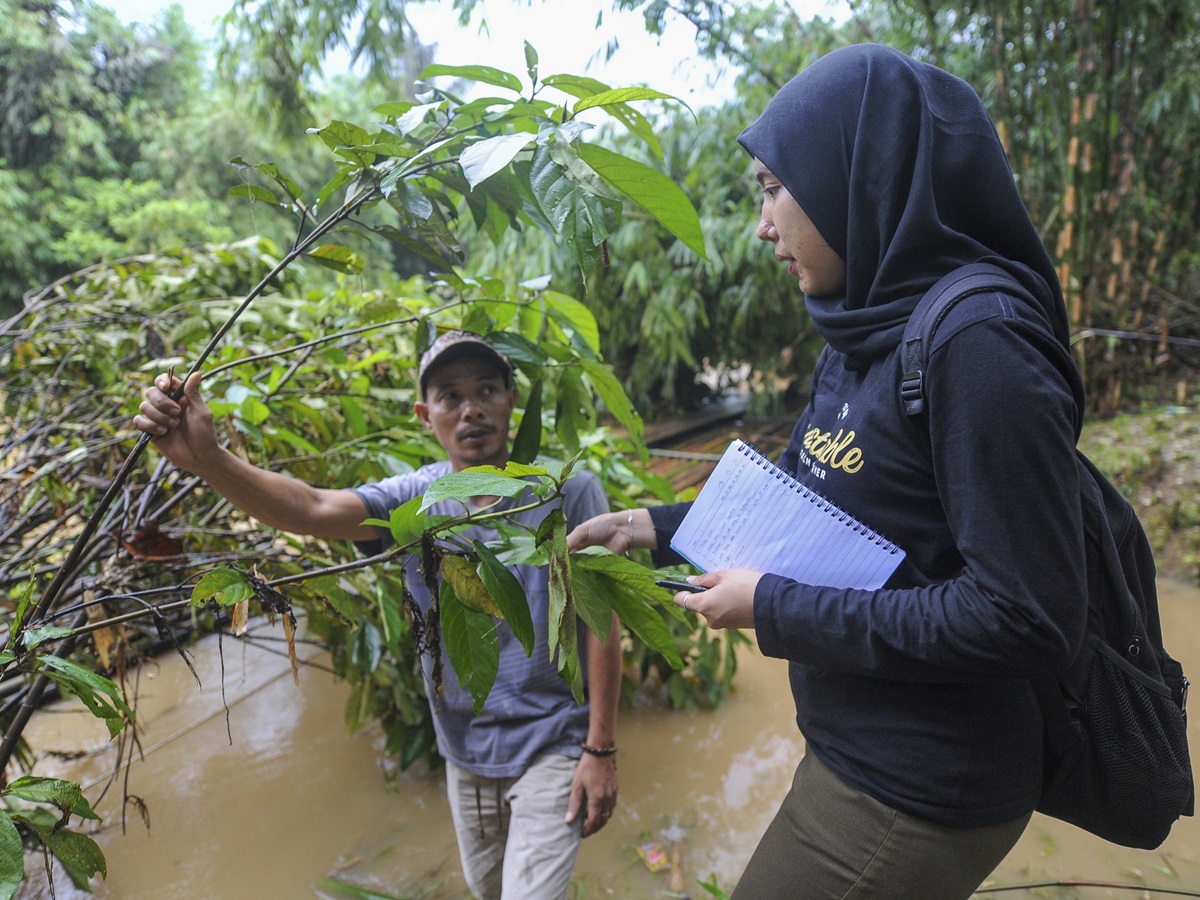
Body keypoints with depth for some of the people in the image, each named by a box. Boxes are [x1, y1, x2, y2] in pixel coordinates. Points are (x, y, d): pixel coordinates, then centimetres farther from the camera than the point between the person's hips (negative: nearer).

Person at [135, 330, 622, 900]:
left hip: (552, 746, -4)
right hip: (466, 750, 4)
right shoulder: (415, 499, -8)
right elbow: (311, 509, -24)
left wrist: (601, 750, -12)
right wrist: (206, 460, -41)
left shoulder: (569, 491, -16)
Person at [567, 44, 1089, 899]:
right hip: (852, 750, 8)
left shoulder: (977, 346, -24)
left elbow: (1030, 618, -25)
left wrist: (779, 610, -21)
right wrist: (659, 527, 6)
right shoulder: (860, 340, 3)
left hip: (914, 795, -8)